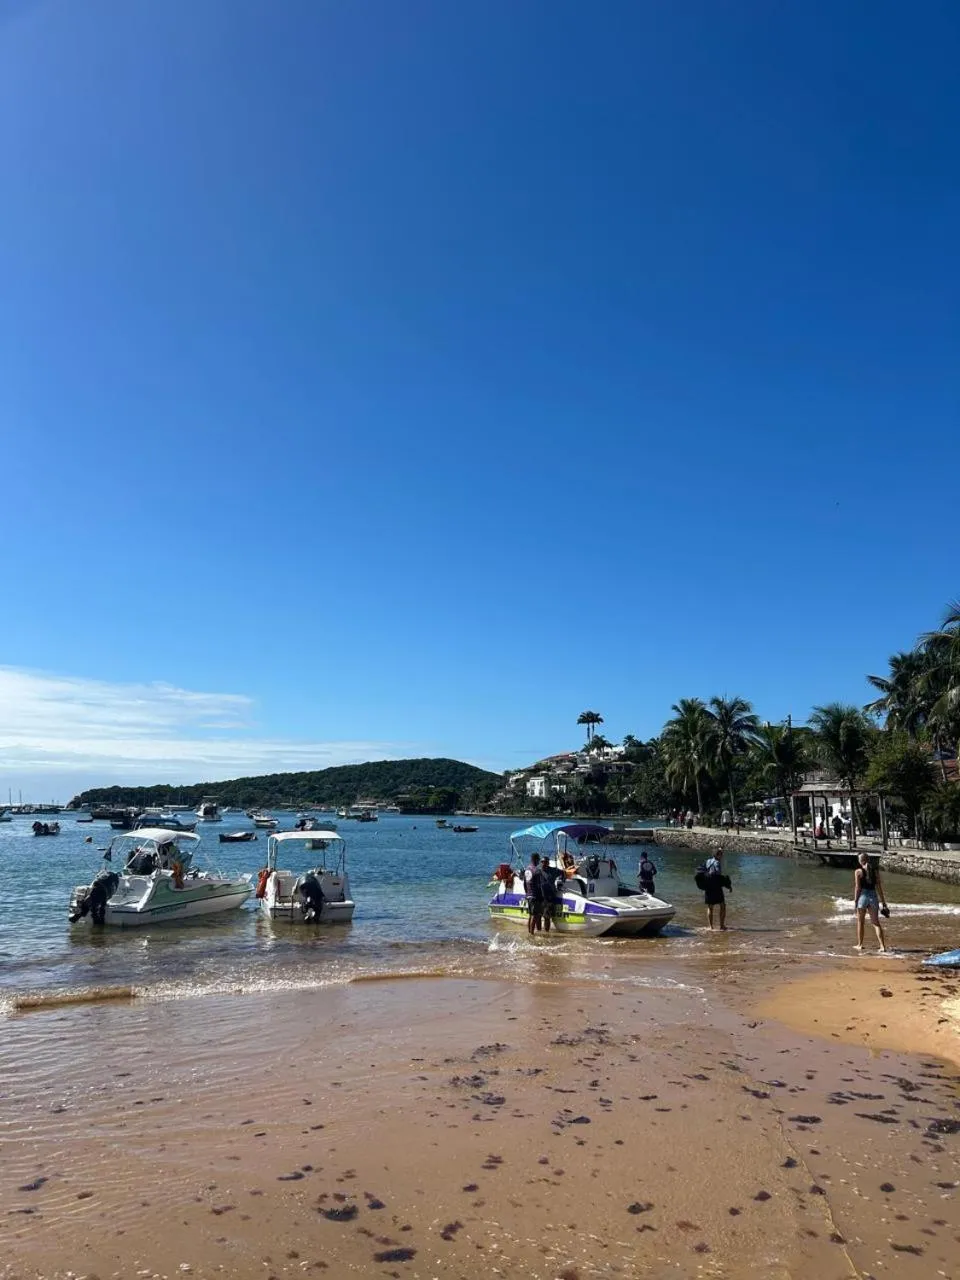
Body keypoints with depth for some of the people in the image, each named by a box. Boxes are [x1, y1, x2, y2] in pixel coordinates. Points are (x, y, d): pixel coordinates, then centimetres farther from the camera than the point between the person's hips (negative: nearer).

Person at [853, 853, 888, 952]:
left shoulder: (858, 871, -6)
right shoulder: (875, 871, 3)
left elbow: (857, 887, -9)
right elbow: (879, 887, 4)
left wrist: (855, 901, -3)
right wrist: (883, 902, 9)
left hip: (863, 896, -3)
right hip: (873, 896, 3)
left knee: (860, 922, 12)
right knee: (876, 923, 8)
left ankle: (860, 945, 20)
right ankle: (883, 946, -2)